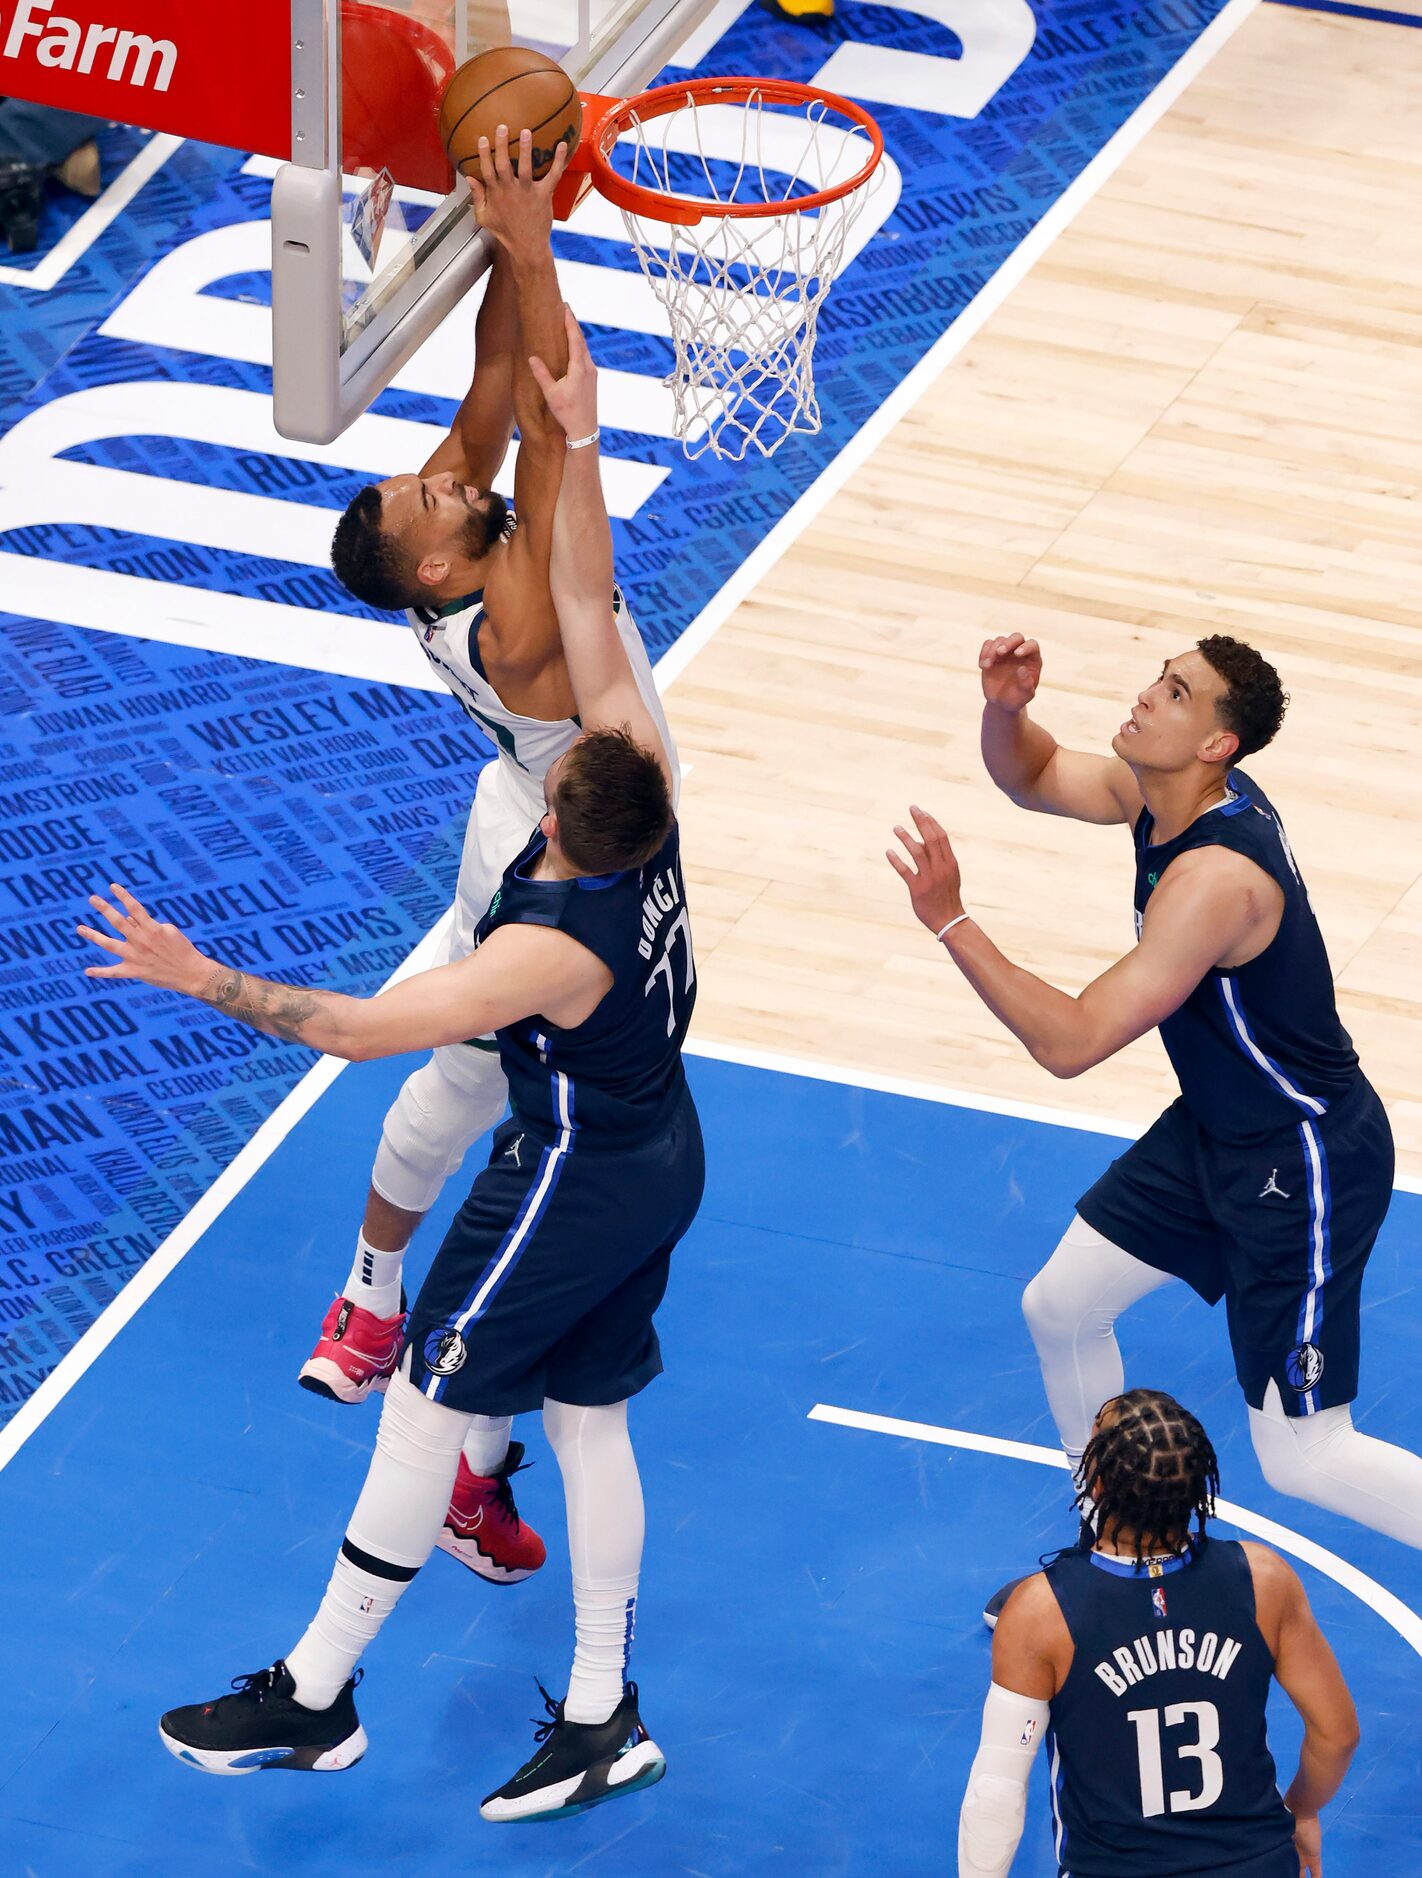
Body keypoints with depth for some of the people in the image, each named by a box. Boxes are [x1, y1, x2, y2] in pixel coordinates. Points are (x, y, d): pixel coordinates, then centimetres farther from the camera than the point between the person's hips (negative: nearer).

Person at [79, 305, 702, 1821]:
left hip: (573, 1187, -8)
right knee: (586, 1417, 16)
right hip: (659, 1157, 8)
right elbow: (588, 607, -11)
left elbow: (357, 1027, -33)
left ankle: (313, 1699, 14)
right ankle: (601, 1720, 23)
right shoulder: (646, 804, -15)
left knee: (424, 1413, 4)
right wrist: (576, 443, -14)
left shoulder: (550, 948, -33)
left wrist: (202, 980, -28)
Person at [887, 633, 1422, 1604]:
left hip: (1306, 1167, -10)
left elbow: (1071, 1043, -34)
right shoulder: (1160, 791, -7)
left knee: (1302, 1459, -5)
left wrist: (951, 921, -34)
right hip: (1215, 1128, 10)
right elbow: (1032, 775, 11)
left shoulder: (1216, 878, -34)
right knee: (1060, 1306, 18)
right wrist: (1005, 706, -12)